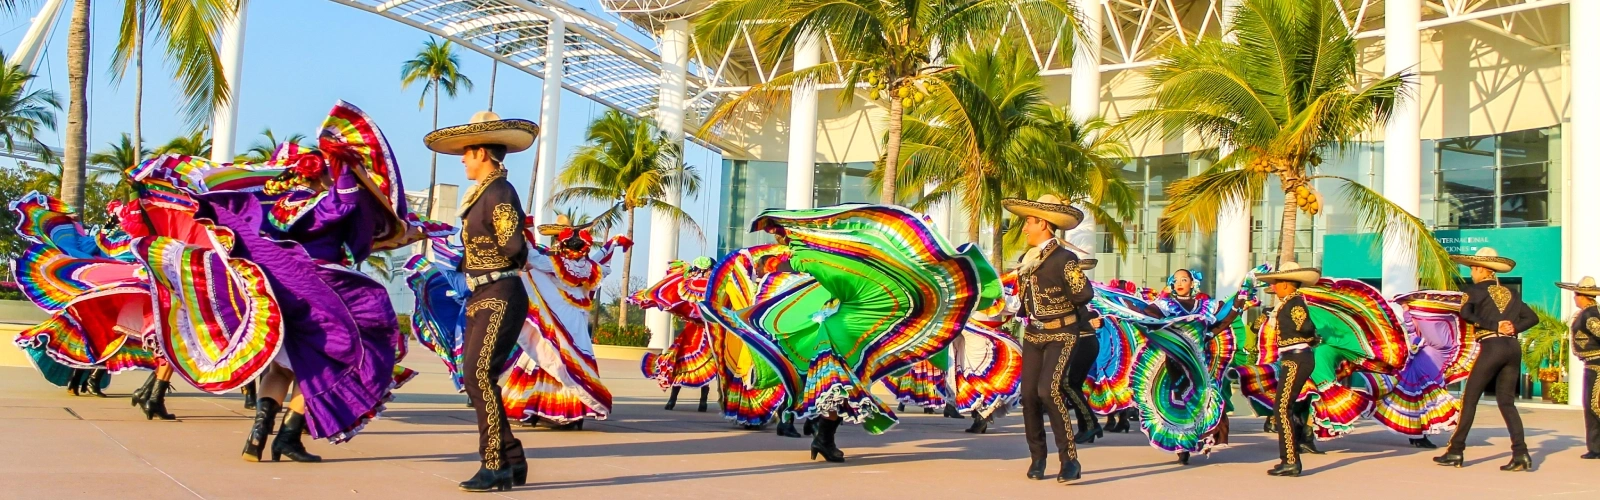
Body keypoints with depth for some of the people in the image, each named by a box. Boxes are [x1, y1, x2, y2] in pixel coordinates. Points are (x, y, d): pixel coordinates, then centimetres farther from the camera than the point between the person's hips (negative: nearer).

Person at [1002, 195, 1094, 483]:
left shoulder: (1064, 259, -13)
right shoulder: (1026, 260, 10)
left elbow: (1084, 296, -21)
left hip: (1060, 336, -7)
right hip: (1033, 335, 7)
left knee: (1048, 389, -22)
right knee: (1029, 395, 3)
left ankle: (1070, 459, -15)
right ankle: (1037, 458, 17)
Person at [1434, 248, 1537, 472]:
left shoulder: (1476, 290, 1)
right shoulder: (1511, 293, 19)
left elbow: (1465, 314, -16)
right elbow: (1532, 318, 15)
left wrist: (1494, 326, -12)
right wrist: (1514, 327, 2)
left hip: (1491, 347, -6)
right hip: (1513, 348, 6)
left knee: (1469, 399, 0)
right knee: (1507, 402, 9)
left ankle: (1455, 452, 0)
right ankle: (1520, 453, -4)